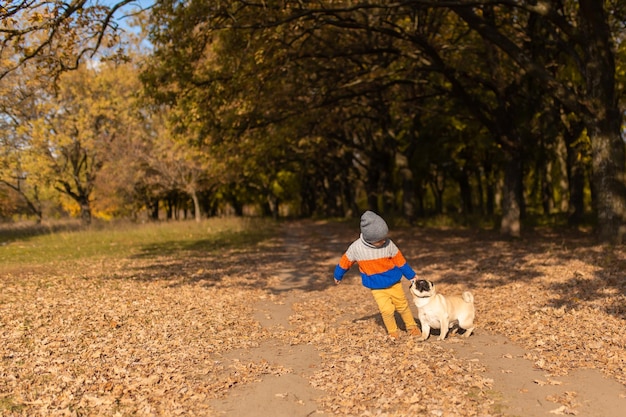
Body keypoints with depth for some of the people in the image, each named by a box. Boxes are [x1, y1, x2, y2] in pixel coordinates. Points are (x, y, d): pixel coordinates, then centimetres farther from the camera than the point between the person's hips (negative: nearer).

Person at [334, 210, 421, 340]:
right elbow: (345, 261, -2)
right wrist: (338, 276, 12)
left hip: (394, 282, 1)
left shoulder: (388, 244, -18)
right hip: (376, 287, -1)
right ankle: (392, 332, 14)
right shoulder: (356, 247, -20)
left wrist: (411, 276, 4)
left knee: (403, 305, 12)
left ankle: (411, 327, 35)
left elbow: (400, 260, -4)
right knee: (387, 310, -10)